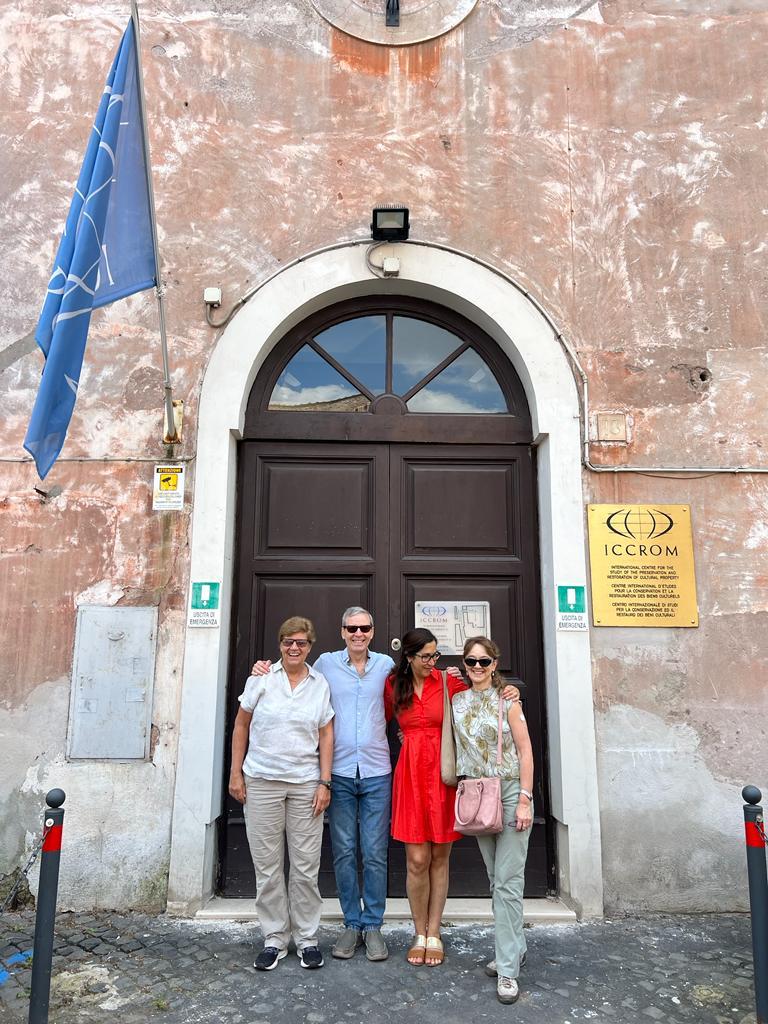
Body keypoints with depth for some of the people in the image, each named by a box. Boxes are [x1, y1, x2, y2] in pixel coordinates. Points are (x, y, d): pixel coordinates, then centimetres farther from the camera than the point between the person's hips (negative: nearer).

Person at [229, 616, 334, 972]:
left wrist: (324, 782, -2)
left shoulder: (321, 685, 2)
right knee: (267, 866, 8)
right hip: (261, 782, 0)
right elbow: (241, 726, 5)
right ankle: (274, 939, 23)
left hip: (306, 783, 1)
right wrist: (236, 774, 2)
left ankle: (307, 938, 22)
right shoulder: (261, 678, -1)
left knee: (306, 867, 6)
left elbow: (326, 736, 4)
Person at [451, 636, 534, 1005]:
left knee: (508, 881, -4)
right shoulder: (456, 702, 6)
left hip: (510, 793, -5)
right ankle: (514, 947, 30)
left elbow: (525, 752, -7)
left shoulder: (507, 701, -6)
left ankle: (508, 968, 3)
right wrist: (463, 794, 4)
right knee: (496, 878, 15)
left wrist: (525, 800, -11)